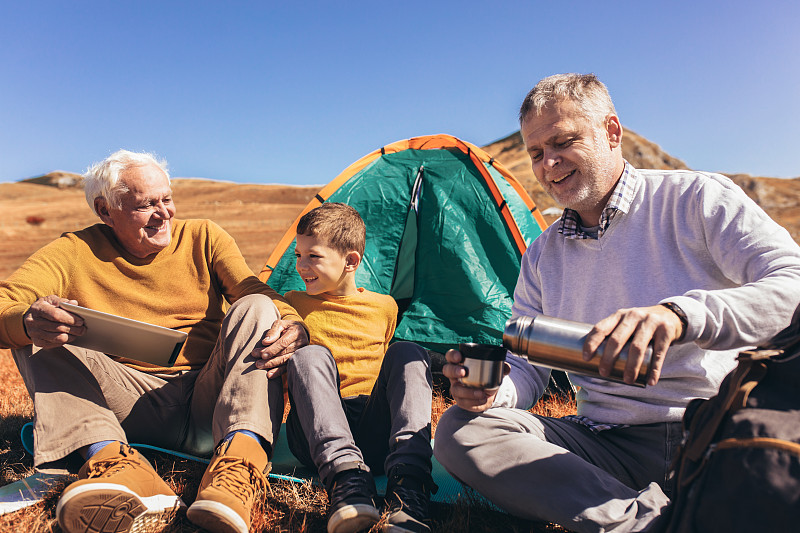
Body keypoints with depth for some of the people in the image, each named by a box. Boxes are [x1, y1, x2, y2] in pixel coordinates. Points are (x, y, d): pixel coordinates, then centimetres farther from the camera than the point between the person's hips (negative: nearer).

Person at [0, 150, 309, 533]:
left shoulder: (204, 238, 6)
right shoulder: (74, 252, 4)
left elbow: (261, 293, -5)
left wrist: (293, 325, -29)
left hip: (207, 403, 0)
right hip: (129, 404, 1)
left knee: (255, 308, -23)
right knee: (39, 335, -16)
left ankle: (239, 465, -41)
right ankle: (113, 462, -40)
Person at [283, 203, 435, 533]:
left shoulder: (384, 308, 15)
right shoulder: (292, 304, 13)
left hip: (375, 429, 1)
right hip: (316, 433, -1)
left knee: (407, 353, -23)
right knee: (308, 356, -27)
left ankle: (408, 483, -37)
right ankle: (345, 475, -43)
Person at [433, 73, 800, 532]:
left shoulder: (696, 198, 1)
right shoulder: (542, 256, 14)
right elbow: (527, 368, 14)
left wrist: (681, 314, -30)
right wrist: (495, 389, -11)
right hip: (611, 443, 5)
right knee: (460, 429, -18)